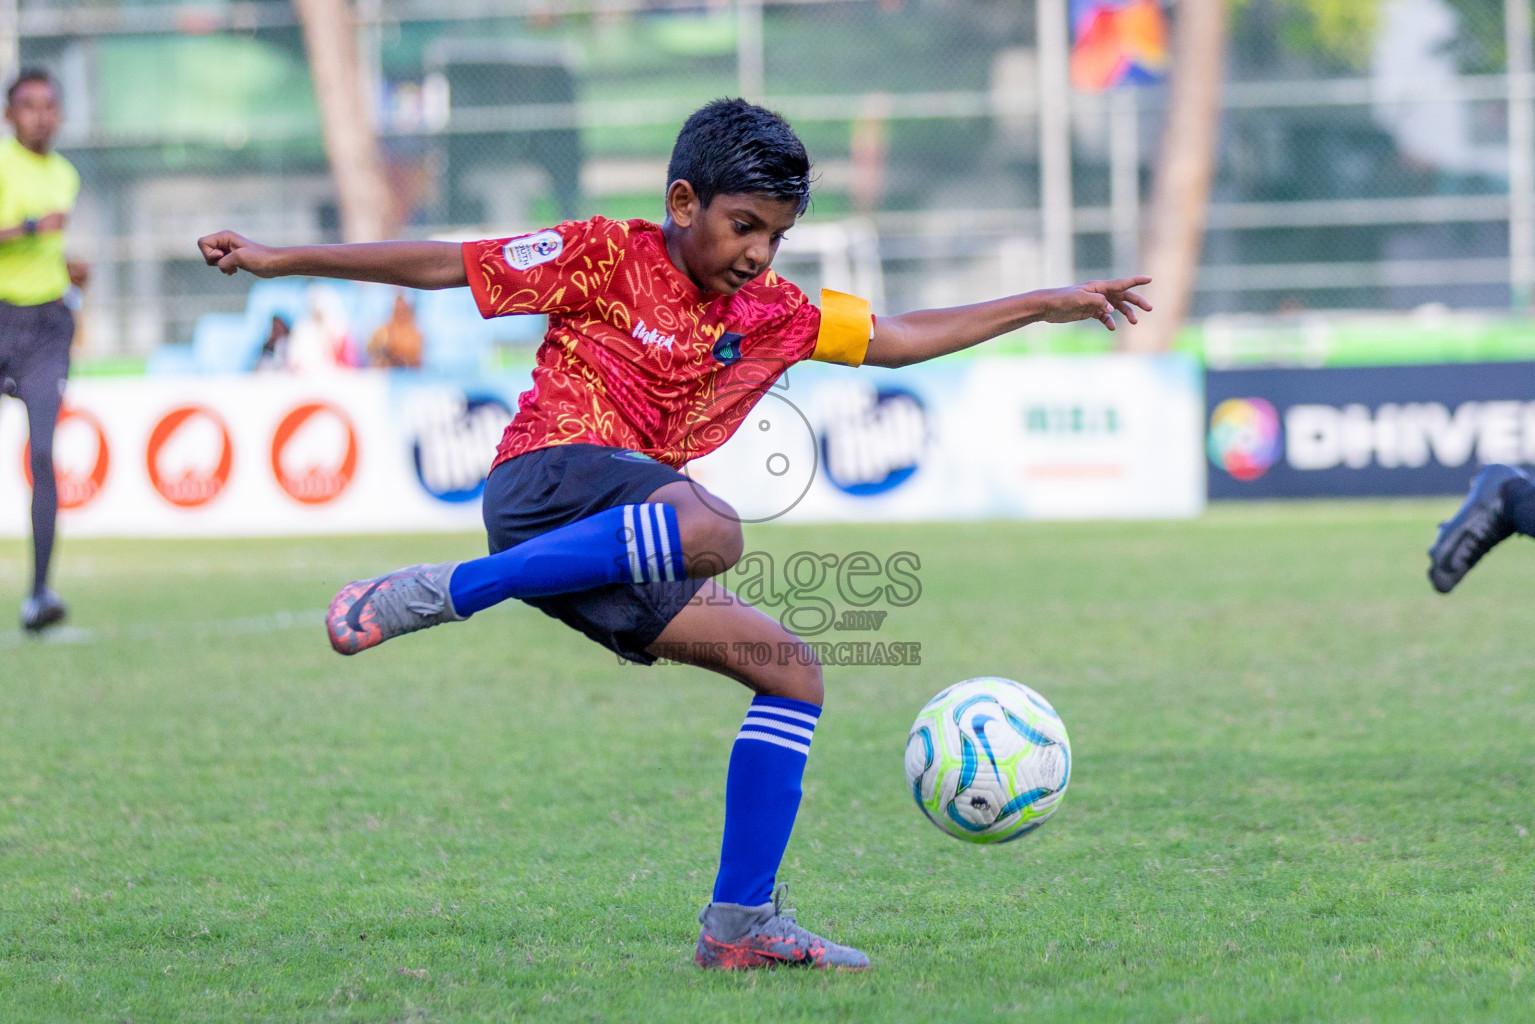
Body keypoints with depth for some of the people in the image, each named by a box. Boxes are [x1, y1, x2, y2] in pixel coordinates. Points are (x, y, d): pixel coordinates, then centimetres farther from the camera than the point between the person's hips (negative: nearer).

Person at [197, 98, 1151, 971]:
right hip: (549, 478, -8)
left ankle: (742, 922, 3)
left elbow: (899, 339, 28)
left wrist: (1046, 305, 27)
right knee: (711, 532, -37)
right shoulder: (607, 256, 1)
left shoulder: (773, 314, 18)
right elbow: (446, 264, 2)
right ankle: (440, 594, -33)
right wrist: (281, 259, 1)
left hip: (609, 558, 8)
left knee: (791, 671, 4)